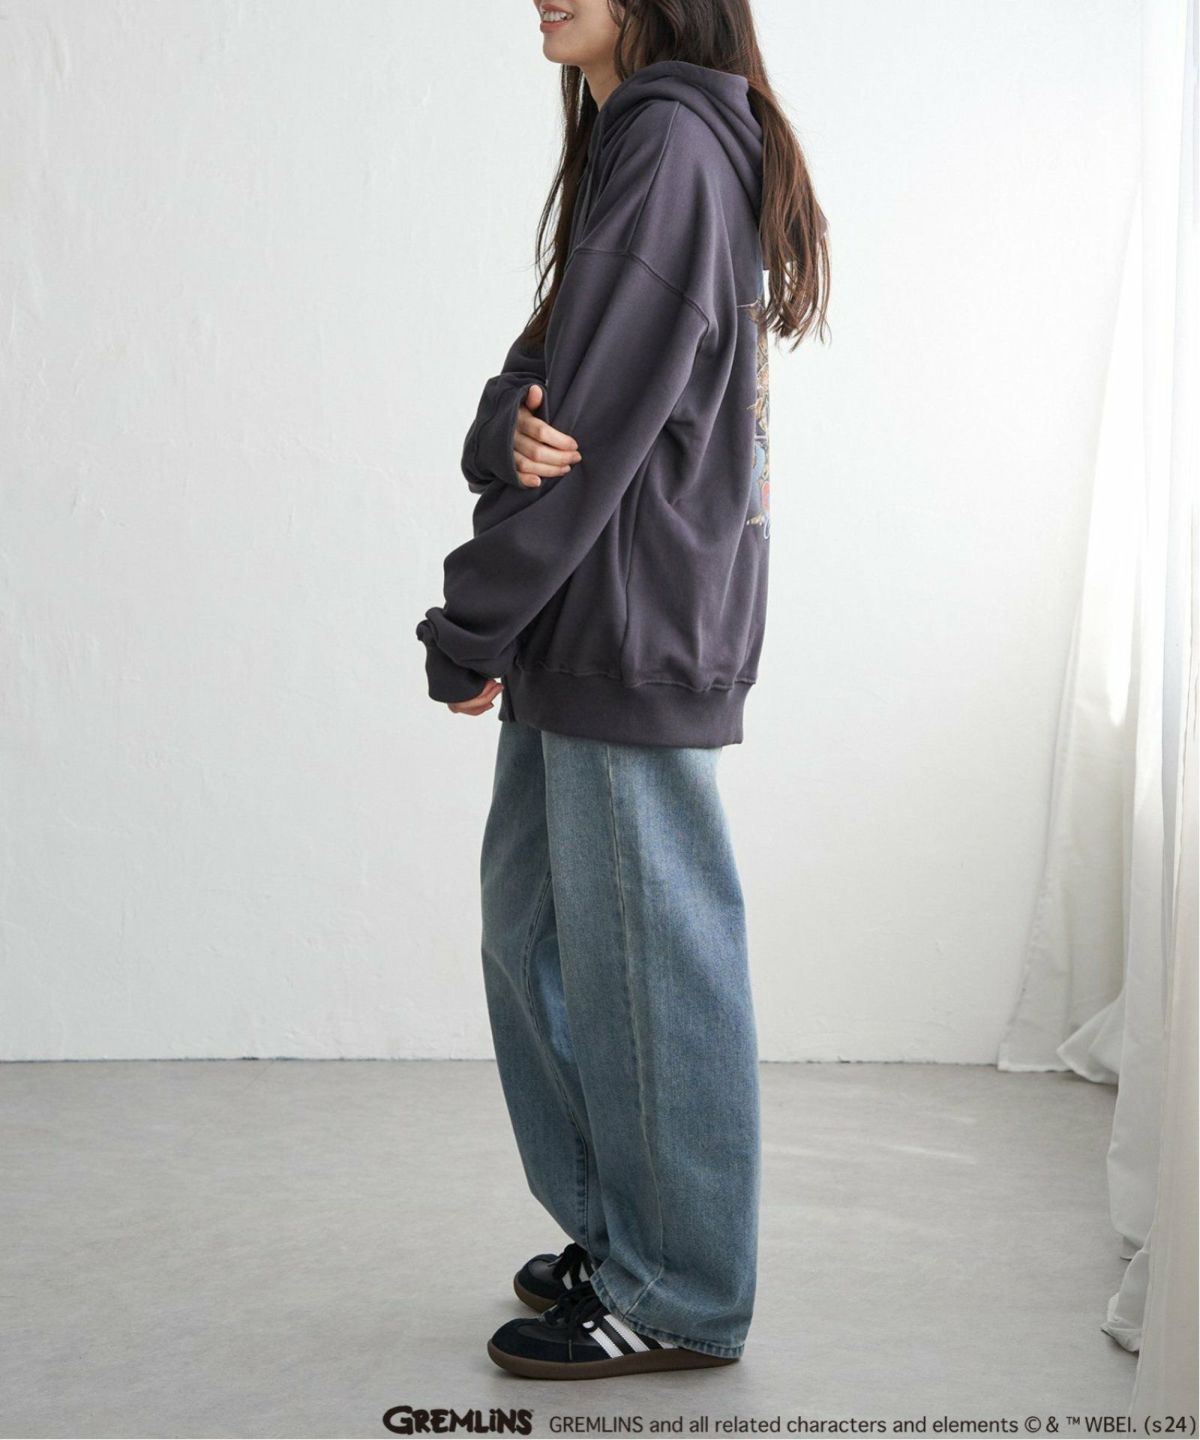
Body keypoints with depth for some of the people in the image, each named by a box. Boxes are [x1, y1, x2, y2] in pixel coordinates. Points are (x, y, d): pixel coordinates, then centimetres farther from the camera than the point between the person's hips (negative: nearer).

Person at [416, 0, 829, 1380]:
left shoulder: (671, 141, -12)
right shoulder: (632, 141, 18)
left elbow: (600, 417, -18)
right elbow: (539, 391, 9)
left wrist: (469, 631, -11)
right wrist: (509, 427, -16)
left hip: (633, 630, -10)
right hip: (581, 636, 10)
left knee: (646, 962, 0)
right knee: (536, 932, 16)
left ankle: (679, 1301, 15)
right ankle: (617, 1236, 30)